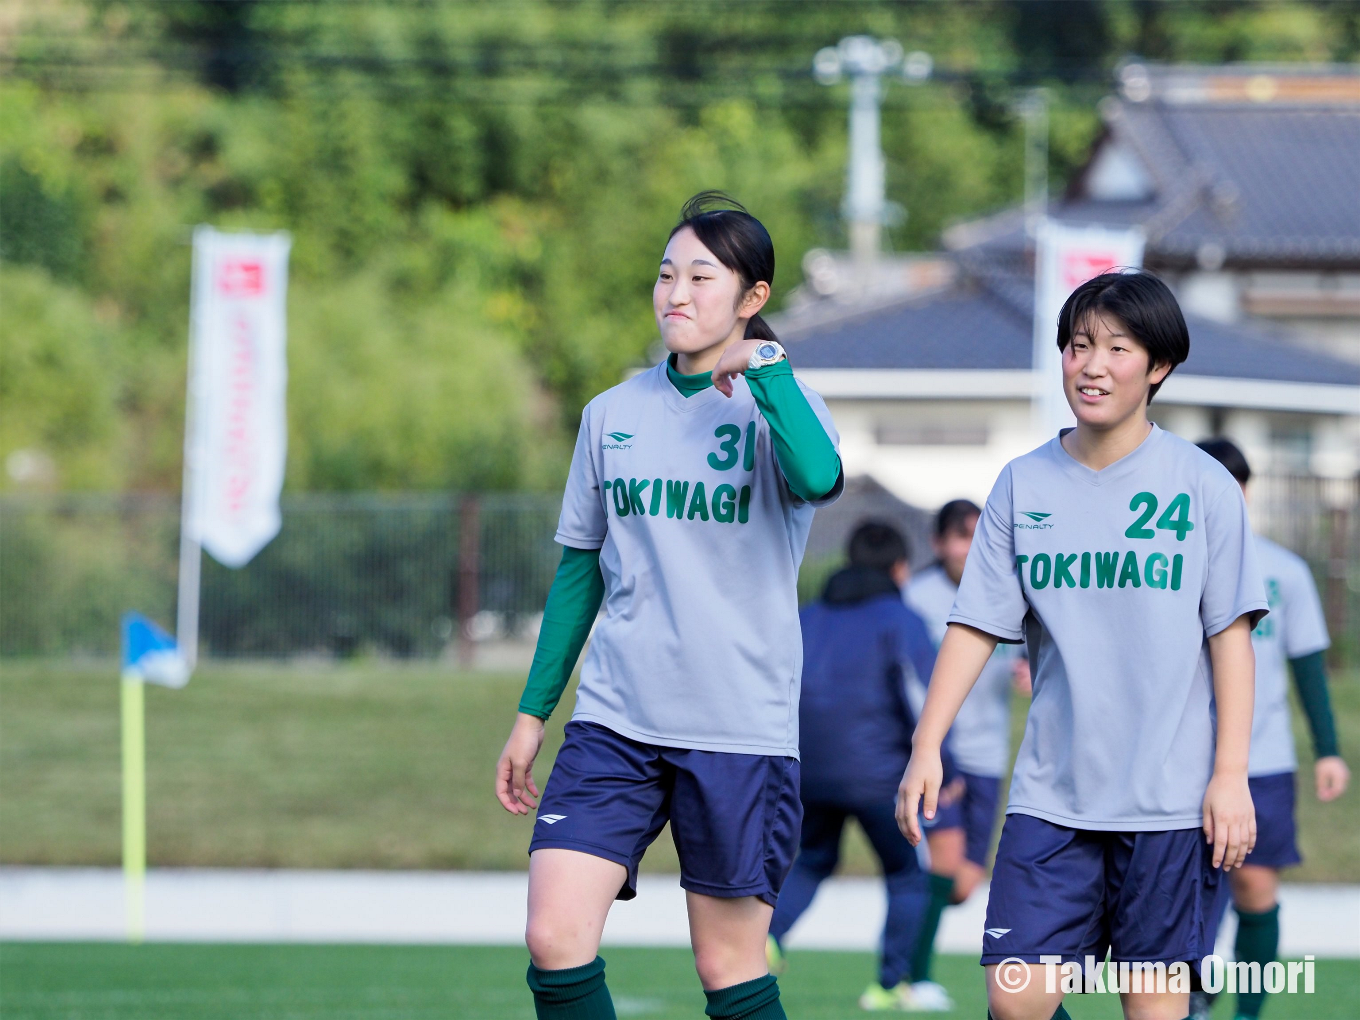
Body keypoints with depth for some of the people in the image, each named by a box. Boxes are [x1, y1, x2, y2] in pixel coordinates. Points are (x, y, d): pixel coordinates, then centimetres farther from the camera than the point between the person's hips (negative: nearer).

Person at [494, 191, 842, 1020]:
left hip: (741, 732, -3)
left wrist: (764, 367, -19)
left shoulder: (777, 403, -2)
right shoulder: (613, 415, 10)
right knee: (555, 943, -10)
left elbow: (818, 478, -28)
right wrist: (534, 712, 17)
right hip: (615, 724, 3)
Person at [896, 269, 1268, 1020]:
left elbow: (1231, 635, 0)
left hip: (1170, 801, -2)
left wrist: (1231, 774, -5)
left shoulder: (1203, 485, -1)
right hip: (1052, 795, 2)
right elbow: (975, 626, 5)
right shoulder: (1024, 485, 6)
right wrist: (926, 745, -4)